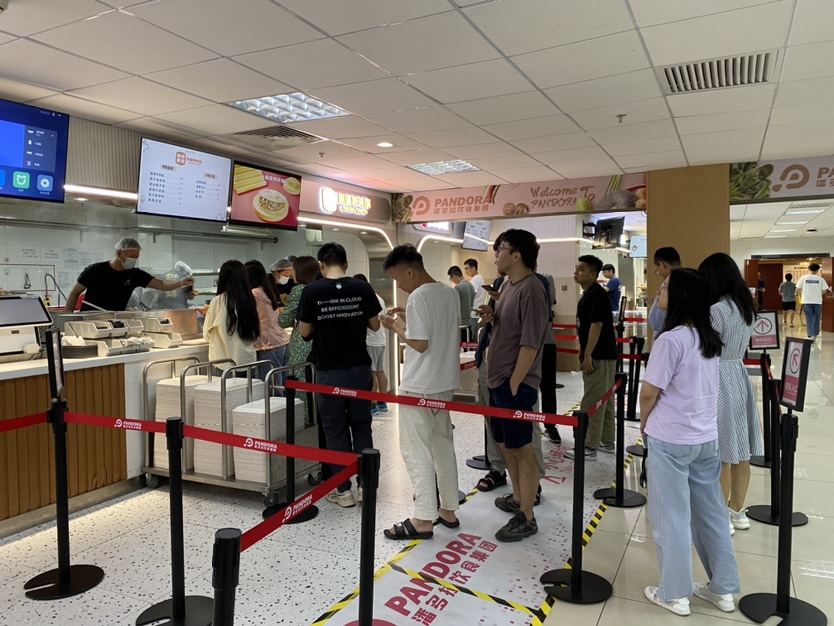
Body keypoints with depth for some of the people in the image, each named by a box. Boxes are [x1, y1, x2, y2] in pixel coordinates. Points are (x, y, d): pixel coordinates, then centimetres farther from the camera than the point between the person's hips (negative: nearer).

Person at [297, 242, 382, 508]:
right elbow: (375, 325, 3)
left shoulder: (312, 291, -9)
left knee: (335, 430, 8)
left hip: (329, 371, -2)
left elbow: (305, 332, -4)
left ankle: (343, 490, 15)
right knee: (362, 427, 14)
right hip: (359, 368, 2)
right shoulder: (362, 288, -5)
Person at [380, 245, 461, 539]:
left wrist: (395, 326, -7)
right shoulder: (450, 293, 8)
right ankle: (448, 510, 26)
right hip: (445, 383, 9)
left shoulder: (418, 297, -18)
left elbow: (420, 344, -21)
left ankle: (423, 519, 6)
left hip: (419, 387, -9)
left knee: (416, 450, 0)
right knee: (443, 445, 16)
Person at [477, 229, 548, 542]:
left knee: (522, 448, 1)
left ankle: (526, 518, 12)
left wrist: (513, 384, -18)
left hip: (516, 384, -9)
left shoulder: (531, 290, -19)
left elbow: (530, 343, -21)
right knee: (505, 443, 20)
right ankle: (517, 498, 38)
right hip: (498, 379, 10)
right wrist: (491, 317, 0)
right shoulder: (507, 285, 10)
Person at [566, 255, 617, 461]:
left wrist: (587, 355, -21)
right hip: (601, 354, 10)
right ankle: (607, 442, 25)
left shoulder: (597, 294, -17)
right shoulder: (587, 294, 14)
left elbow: (597, 325, -22)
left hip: (599, 356, -10)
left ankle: (589, 447, 1)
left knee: (591, 403, -5)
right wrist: (584, 352, 19)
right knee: (605, 401, 15)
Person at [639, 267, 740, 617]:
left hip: (670, 440, -7)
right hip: (707, 437, 7)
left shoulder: (670, 340, -20)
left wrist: (644, 423, 2)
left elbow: (650, 392, -16)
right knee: (711, 512, 17)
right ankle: (723, 589, 29)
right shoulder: (710, 339, 4)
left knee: (672, 517, 6)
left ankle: (675, 594, 18)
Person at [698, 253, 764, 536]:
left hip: (719, 379, -9)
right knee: (739, 450, 16)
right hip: (738, 374, 9)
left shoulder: (718, 310, -19)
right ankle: (738, 511, 28)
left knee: (721, 453, 1)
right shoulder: (746, 307, 9)